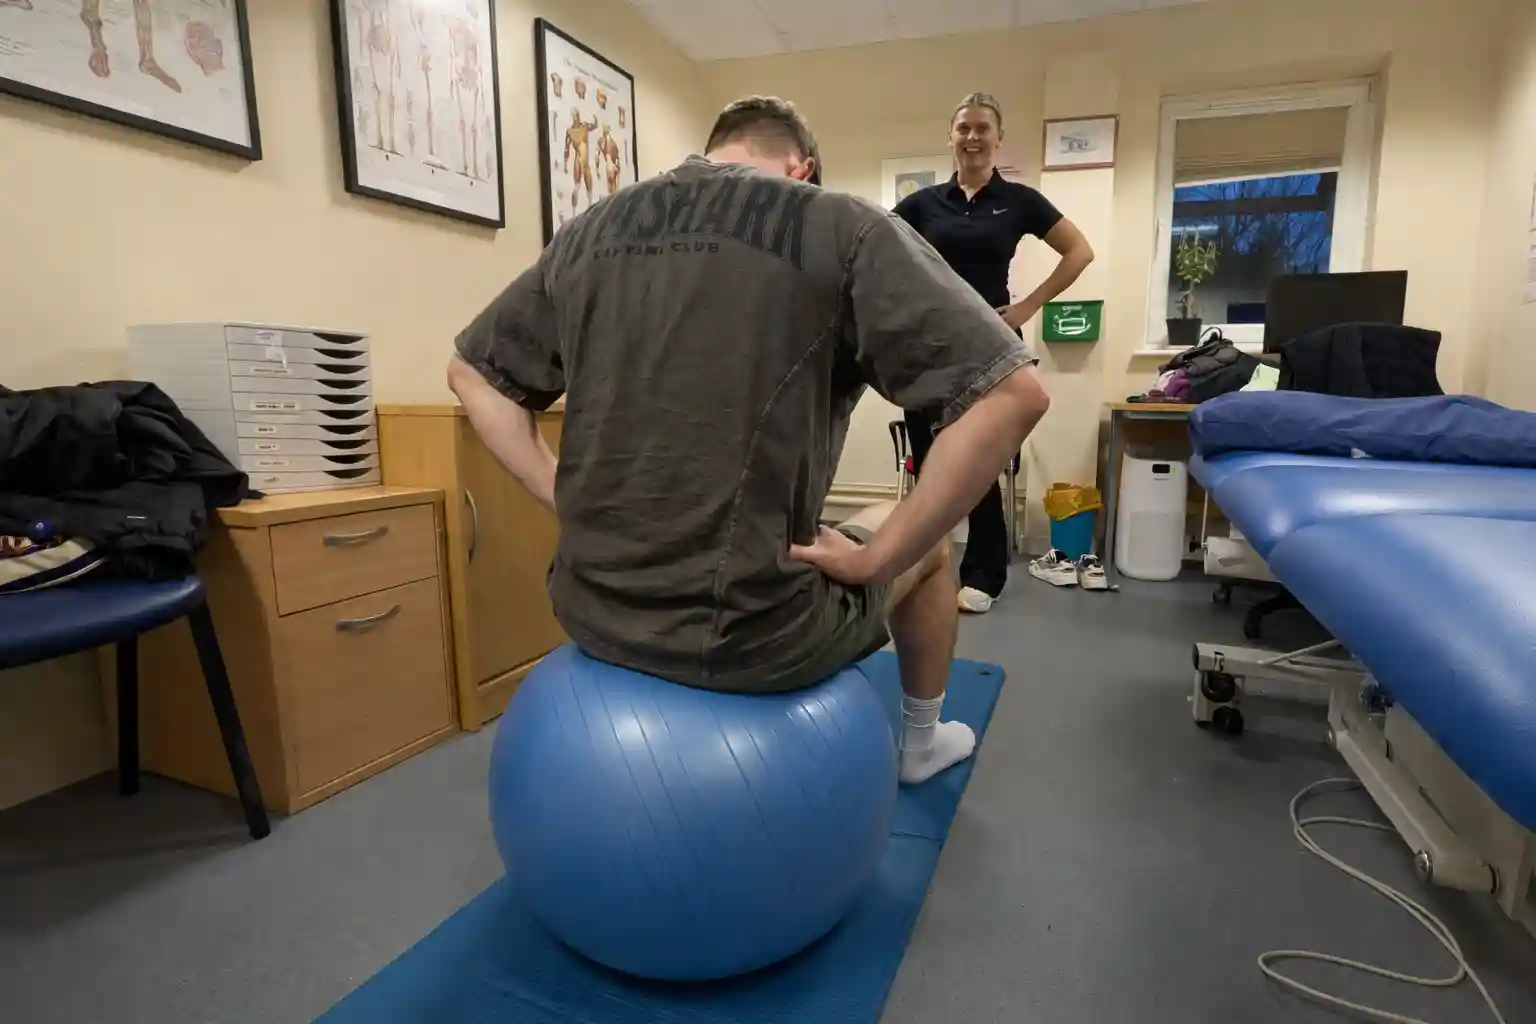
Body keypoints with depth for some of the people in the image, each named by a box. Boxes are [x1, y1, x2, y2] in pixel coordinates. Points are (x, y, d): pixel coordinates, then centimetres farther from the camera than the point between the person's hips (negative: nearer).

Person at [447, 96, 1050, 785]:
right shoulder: (839, 226, -6)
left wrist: (563, 497, 11)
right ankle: (922, 742, 49)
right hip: (749, 633, -5)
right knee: (927, 546, 25)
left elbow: (471, 372, 18)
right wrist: (874, 560, -8)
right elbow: (1010, 393, -14)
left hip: (591, 610, 6)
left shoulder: (590, 231, 9)